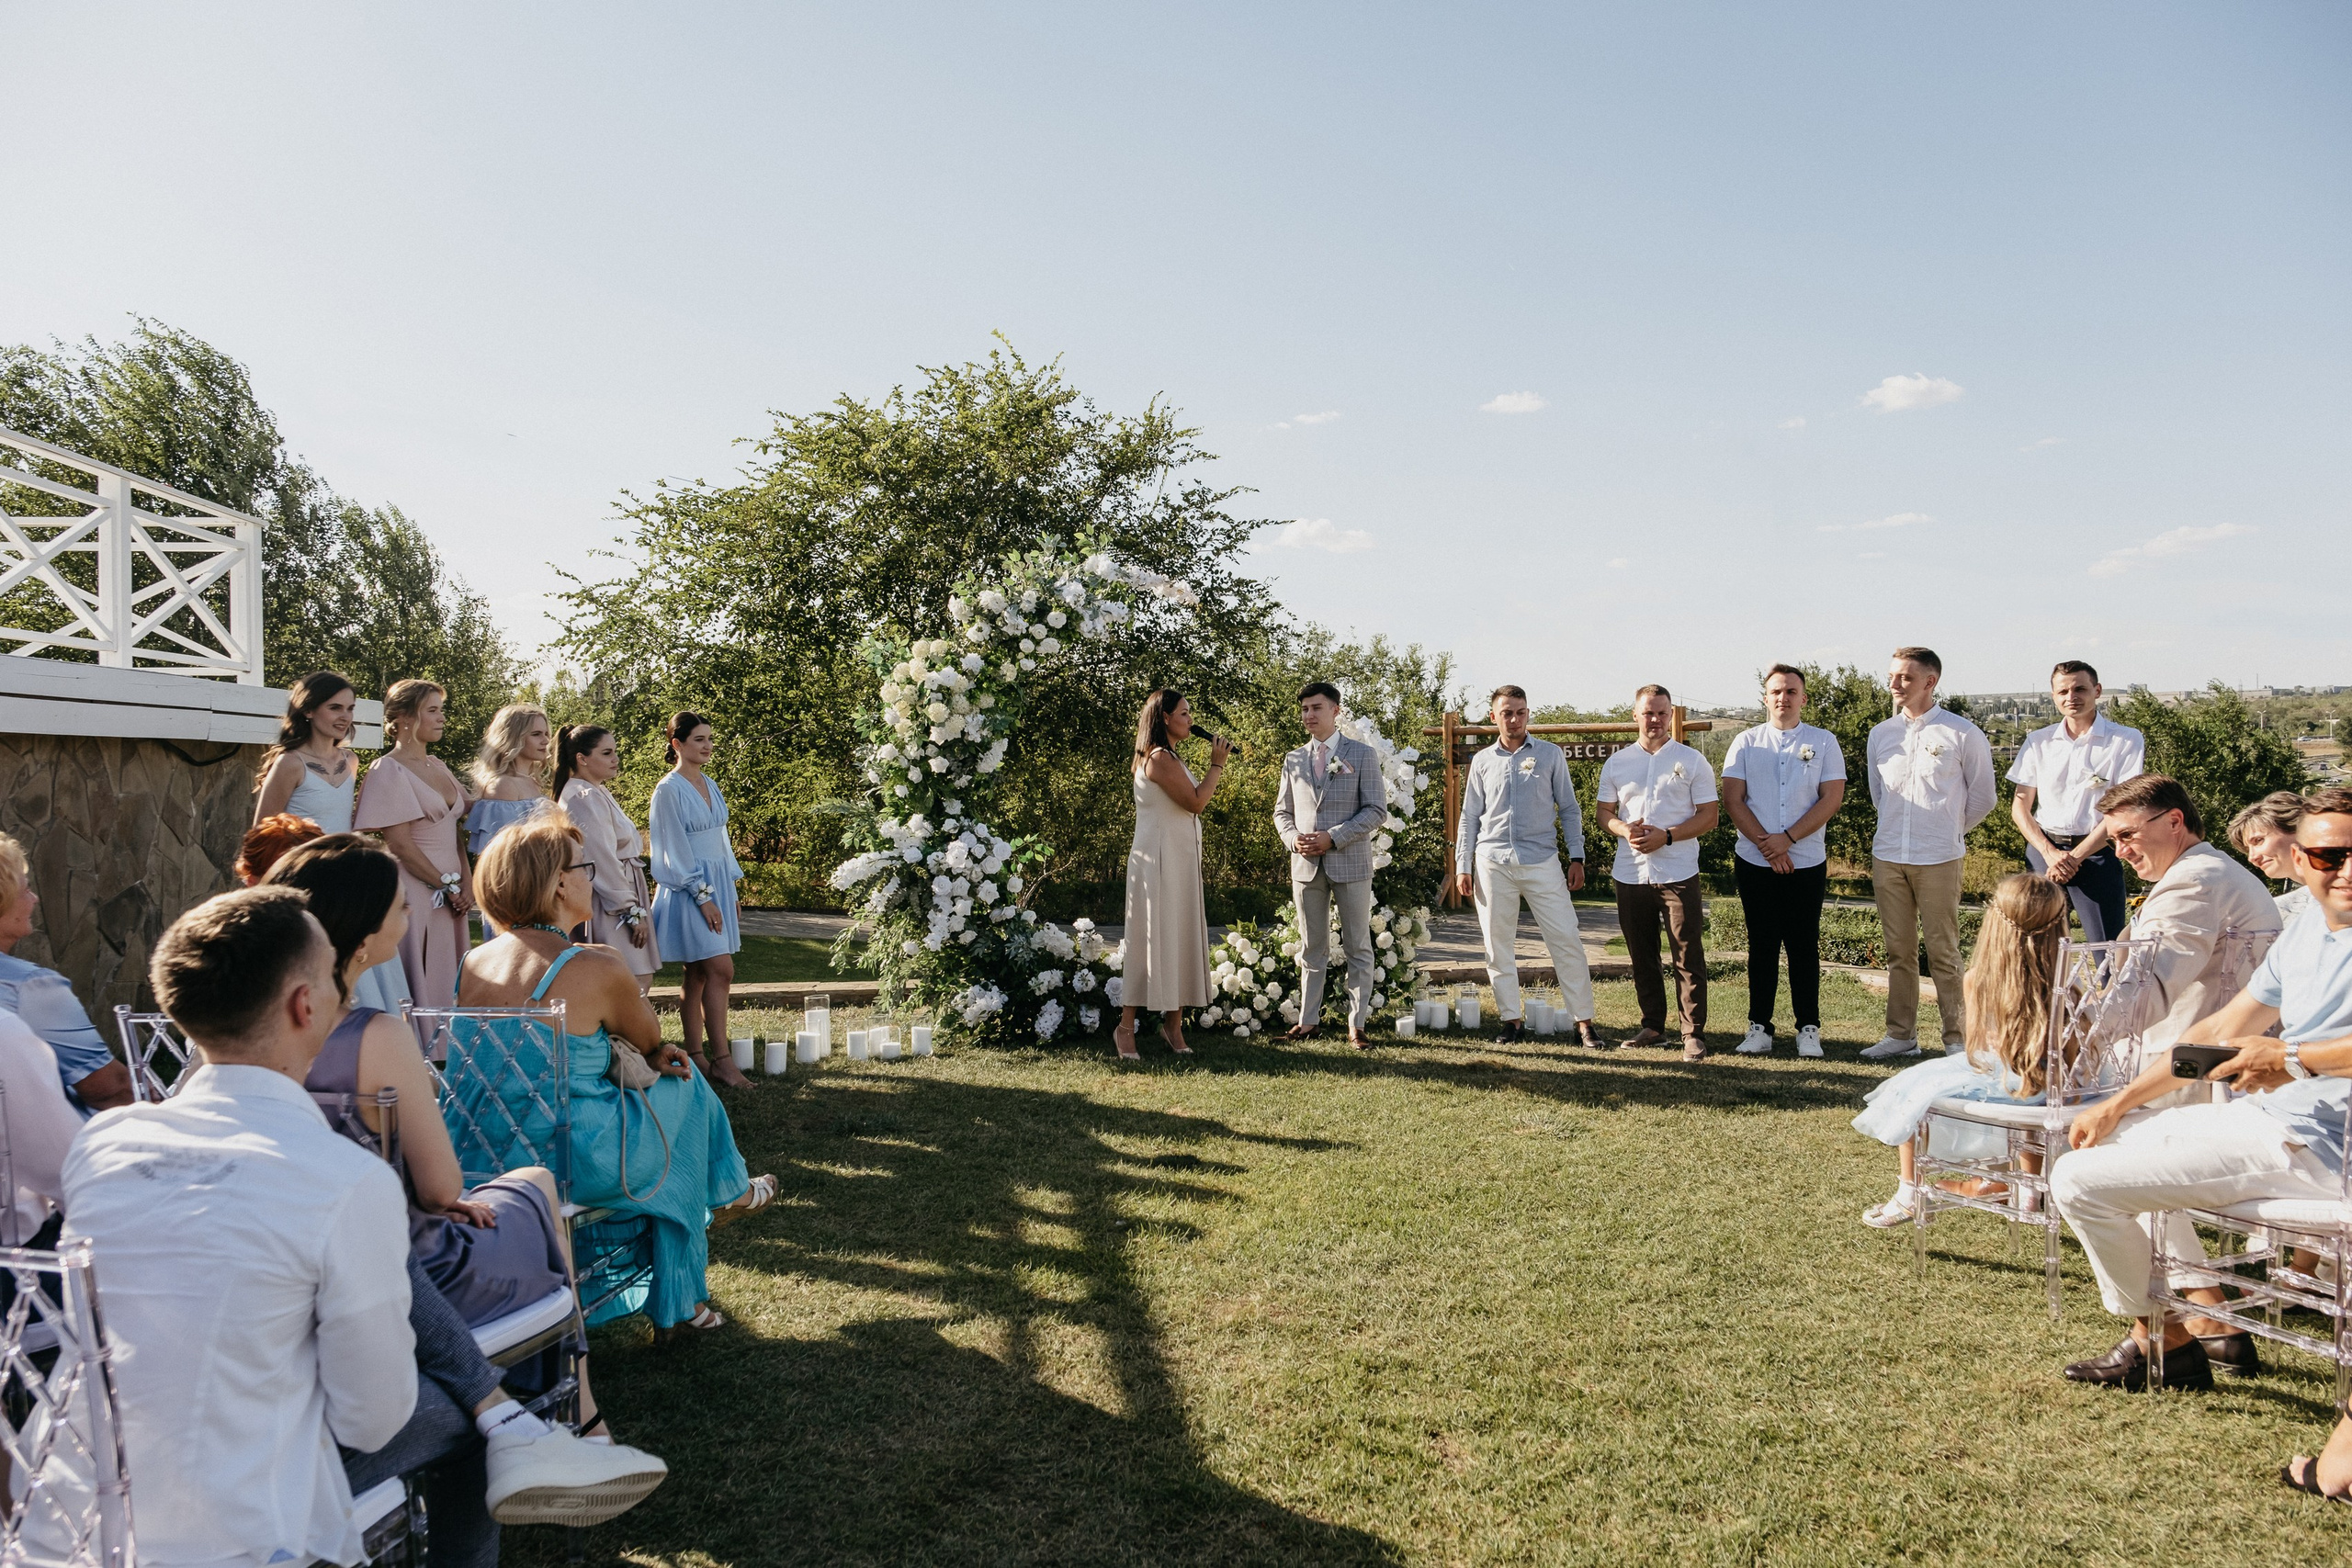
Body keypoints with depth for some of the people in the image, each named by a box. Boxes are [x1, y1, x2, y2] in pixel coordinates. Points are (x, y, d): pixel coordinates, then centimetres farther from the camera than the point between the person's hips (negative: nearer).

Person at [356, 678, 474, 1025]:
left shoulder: (438, 767, 14)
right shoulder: (388, 770, -8)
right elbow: (399, 843, -13)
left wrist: (466, 884, 2)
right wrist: (447, 886, -9)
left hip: (450, 895, 7)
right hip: (415, 893, -7)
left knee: (449, 984, 9)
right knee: (419, 988, -3)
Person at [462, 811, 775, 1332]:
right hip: (572, 1161, -7)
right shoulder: (596, 970, -18)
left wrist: (652, 1054, 12)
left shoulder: (474, 963, 4)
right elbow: (649, 1039, 3)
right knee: (684, 1089, 19)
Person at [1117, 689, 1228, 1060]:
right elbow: (1196, 803, -15)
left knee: (1179, 936, 9)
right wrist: (1216, 765, -7)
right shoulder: (1160, 758, -14)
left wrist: (1216, 765, 14)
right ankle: (1126, 1026, -2)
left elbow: (1193, 800, 16)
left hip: (1179, 860, 10)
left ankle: (1174, 1022, 15)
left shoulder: (1169, 758, 18)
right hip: (1160, 859, -10)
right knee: (1155, 938, -8)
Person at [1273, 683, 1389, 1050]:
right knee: (1312, 948, 10)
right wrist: (1292, 838, -6)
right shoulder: (1293, 760, 12)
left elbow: (1377, 810, -6)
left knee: (1358, 948, 2)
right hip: (1306, 865, 4)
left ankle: (1357, 1024, 8)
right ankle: (1308, 1021, 17)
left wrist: (1334, 837, -15)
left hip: (1350, 863, -3)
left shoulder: (1363, 755, 0)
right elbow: (1282, 811, 16)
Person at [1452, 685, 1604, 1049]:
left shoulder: (1551, 755, 6)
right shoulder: (1482, 761, 10)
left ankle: (1583, 1022, 1)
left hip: (1542, 861, -2)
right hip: (1493, 863, 2)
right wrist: (1462, 865, 6)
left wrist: (1577, 858, 1)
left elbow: (1569, 810, 8)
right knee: (1498, 945, 4)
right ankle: (1511, 1019, 13)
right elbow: (1469, 817, 13)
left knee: (1566, 942, -5)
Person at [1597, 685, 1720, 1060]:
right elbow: (1603, 811, 13)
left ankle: (1694, 1034, 1)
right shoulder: (1617, 763, 10)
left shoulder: (1692, 760, 2)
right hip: (1630, 872, 3)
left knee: (1688, 956, -4)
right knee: (1641, 955, 10)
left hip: (1678, 872, -3)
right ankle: (1652, 1025, 22)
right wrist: (1624, 830, -10)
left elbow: (1709, 815, -1)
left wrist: (1667, 836, -14)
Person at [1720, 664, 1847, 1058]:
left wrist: (1787, 838, -13)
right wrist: (1766, 845, -10)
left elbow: (1832, 798, -3)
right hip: (1754, 862, 1)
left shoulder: (1823, 742, 5)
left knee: (1804, 947, 2)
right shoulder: (1745, 743, 7)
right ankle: (1759, 1028, 10)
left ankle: (1809, 1030, 9)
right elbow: (1732, 800, 0)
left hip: (1807, 863, -1)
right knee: (1762, 946, 5)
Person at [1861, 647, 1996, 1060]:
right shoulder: (1880, 734, 10)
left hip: (1938, 860, -4)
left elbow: (1981, 797, 7)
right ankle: (1901, 1035, 17)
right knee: (1899, 952, 10)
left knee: (1943, 953, -2)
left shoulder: (1962, 734, -3)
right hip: (1887, 857, 4)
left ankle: (1957, 1038, 7)